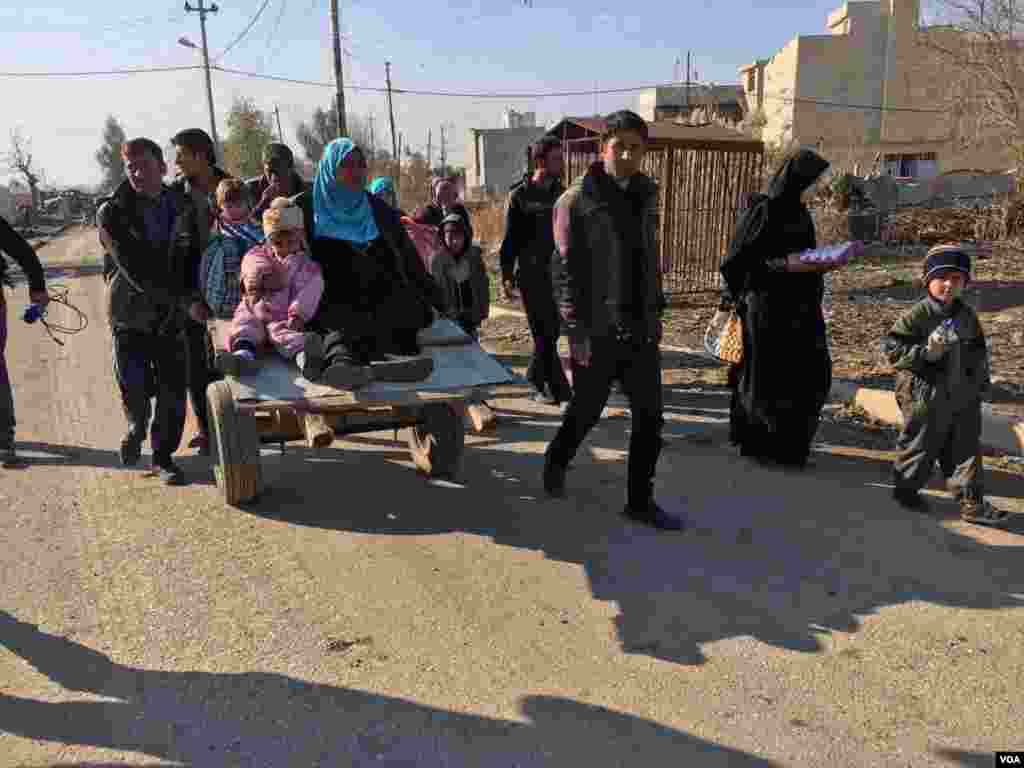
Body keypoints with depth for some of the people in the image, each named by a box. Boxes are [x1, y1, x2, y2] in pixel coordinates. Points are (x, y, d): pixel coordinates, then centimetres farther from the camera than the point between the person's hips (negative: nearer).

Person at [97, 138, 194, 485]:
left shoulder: (183, 206, 3)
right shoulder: (112, 213, -8)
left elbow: (192, 255, 14)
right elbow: (131, 267, -16)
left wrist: (190, 295, -3)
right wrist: (179, 299, -22)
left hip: (172, 314, 2)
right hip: (131, 312, -2)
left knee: (173, 390, 2)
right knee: (135, 388, -4)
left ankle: (164, 455, 21)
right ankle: (137, 428, 32)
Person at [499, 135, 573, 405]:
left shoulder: (561, 193, 10)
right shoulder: (520, 195, -4)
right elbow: (510, 238, -3)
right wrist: (507, 275, -8)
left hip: (557, 272, 5)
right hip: (531, 274, -4)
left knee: (551, 330, 8)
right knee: (544, 332, -2)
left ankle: (536, 378, 28)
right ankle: (558, 389, 3)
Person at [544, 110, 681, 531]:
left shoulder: (646, 195, 10)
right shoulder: (576, 200, -9)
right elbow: (564, 270, -11)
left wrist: (655, 310, 11)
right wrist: (577, 331, -15)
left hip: (641, 330, 5)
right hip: (598, 331, -5)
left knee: (650, 417, 6)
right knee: (586, 410, 11)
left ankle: (640, 501, 20)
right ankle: (556, 461, 40)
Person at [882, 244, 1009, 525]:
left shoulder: (967, 316, 6)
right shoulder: (916, 316, -14)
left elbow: (979, 352, 18)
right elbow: (891, 348, -16)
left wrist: (982, 382, 15)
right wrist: (926, 353, -26)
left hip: (964, 399, 6)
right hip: (927, 399, -6)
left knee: (967, 451, 8)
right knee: (920, 448, 9)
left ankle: (972, 502, 15)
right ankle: (906, 488, 29)